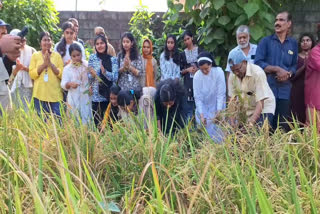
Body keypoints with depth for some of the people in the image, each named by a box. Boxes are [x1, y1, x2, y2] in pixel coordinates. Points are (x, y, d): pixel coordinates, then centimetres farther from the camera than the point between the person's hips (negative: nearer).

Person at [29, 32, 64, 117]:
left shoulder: (57, 55, 6)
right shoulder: (35, 55, 7)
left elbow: (62, 74, 0)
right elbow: (31, 74, -1)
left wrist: (50, 64, -11)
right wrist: (44, 64, -10)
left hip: (55, 95, 0)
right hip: (40, 94, 0)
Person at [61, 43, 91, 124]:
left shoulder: (87, 65, 5)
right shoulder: (67, 68, 3)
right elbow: (63, 84, -3)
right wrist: (70, 84, -24)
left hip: (86, 98, 1)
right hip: (74, 99, -1)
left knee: (87, 120, 1)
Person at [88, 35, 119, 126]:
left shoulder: (113, 59, 2)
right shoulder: (92, 57, 5)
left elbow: (115, 77, -5)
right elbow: (88, 77, 6)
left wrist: (104, 72, -21)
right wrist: (92, 75, -16)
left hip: (108, 95, 0)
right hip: (94, 95, 0)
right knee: (95, 120, -2)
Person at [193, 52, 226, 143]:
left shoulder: (218, 72, -16)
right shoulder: (197, 76, -11)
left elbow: (221, 94, -16)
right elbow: (197, 97, -9)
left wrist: (218, 112, -22)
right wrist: (201, 115, -17)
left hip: (217, 109, -1)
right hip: (203, 109, 1)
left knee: (217, 133, -6)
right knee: (206, 131, -2)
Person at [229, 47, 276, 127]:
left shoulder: (258, 73, -24)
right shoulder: (232, 76, -8)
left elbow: (260, 102, -27)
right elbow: (232, 100, -7)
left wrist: (252, 121, -38)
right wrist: (232, 122, -19)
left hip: (264, 109, -4)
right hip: (245, 111, 5)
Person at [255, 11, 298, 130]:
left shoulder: (293, 44, 12)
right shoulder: (265, 41, 2)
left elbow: (294, 65, 14)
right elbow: (258, 63, -7)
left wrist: (288, 74, -8)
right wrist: (277, 69, -15)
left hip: (284, 90, 3)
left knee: (282, 125, 5)